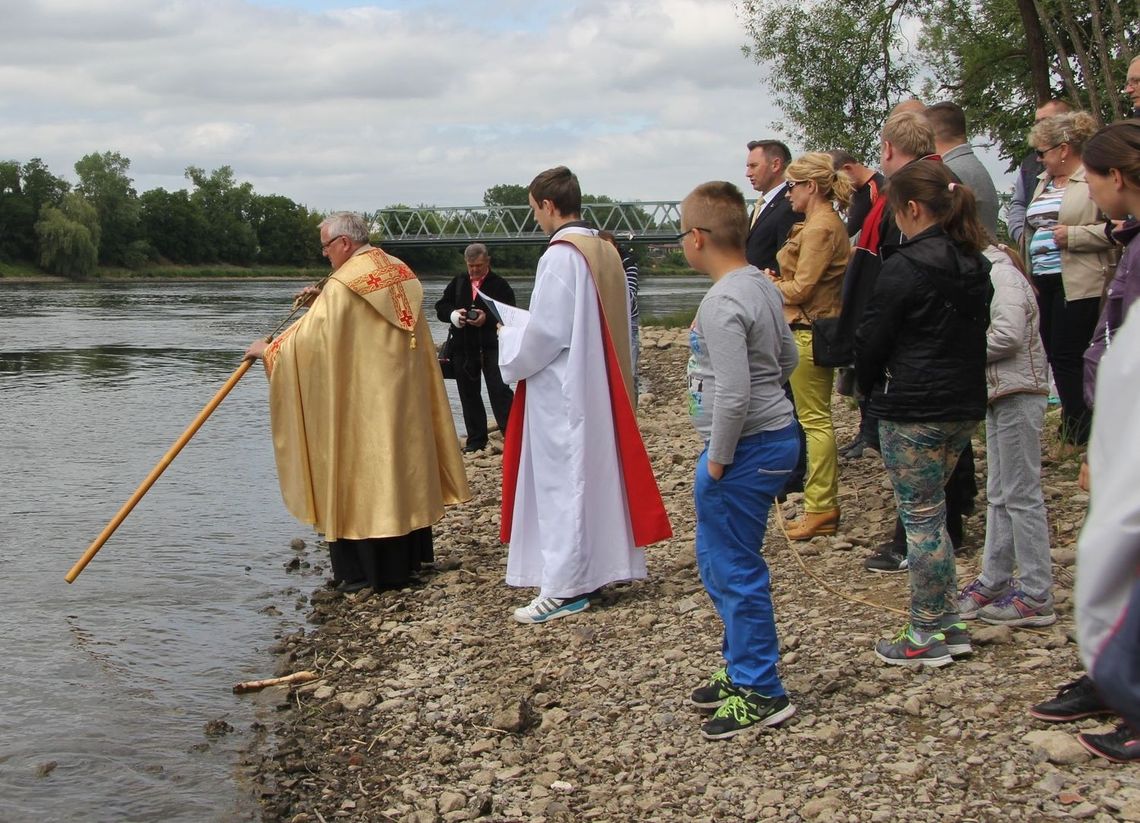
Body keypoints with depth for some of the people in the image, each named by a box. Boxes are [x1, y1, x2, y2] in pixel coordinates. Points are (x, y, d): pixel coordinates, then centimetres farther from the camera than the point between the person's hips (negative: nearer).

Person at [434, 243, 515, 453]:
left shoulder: (500, 285, -1)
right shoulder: (458, 283, 13)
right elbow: (440, 307, 12)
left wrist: (487, 318, -22)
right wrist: (453, 314, -9)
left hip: (491, 345, -5)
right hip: (463, 347, 5)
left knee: (499, 389, -13)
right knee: (468, 394, 9)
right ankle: (476, 439, 17)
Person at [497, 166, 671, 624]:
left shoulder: (560, 257, -18)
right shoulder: (605, 251, 8)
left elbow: (546, 333, -19)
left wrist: (508, 337, -1)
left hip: (562, 393, -9)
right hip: (599, 386, 9)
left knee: (561, 482, -3)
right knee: (596, 473, 15)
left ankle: (565, 588, 2)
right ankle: (601, 565, 24)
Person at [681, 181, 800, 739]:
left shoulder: (722, 304, -21)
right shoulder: (760, 285, 8)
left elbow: (733, 394, -26)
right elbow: (788, 357, 20)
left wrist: (717, 459, -15)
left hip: (746, 448, -10)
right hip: (773, 436, 10)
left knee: (734, 568, 0)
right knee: (718, 561, 20)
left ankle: (762, 693, 9)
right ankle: (742, 670, 31)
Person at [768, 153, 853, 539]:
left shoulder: (819, 228, -17)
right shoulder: (830, 224, 15)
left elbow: (801, 289, -18)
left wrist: (769, 284, -2)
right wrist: (778, 281, 1)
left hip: (809, 331, -10)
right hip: (818, 328, 10)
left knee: (815, 420, -5)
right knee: (818, 418, 14)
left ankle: (820, 509, 0)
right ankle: (826, 504, 20)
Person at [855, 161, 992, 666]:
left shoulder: (904, 268, -15)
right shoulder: (976, 264, 8)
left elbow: (872, 339, -10)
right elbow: (979, 328, 15)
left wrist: (869, 387, 8)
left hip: (912, 410, -8)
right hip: (965, 405, 8)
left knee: (920, 518, 0)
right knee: (931, 514, 18)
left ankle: (927, 637, 7)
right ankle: (948, 624, 21)